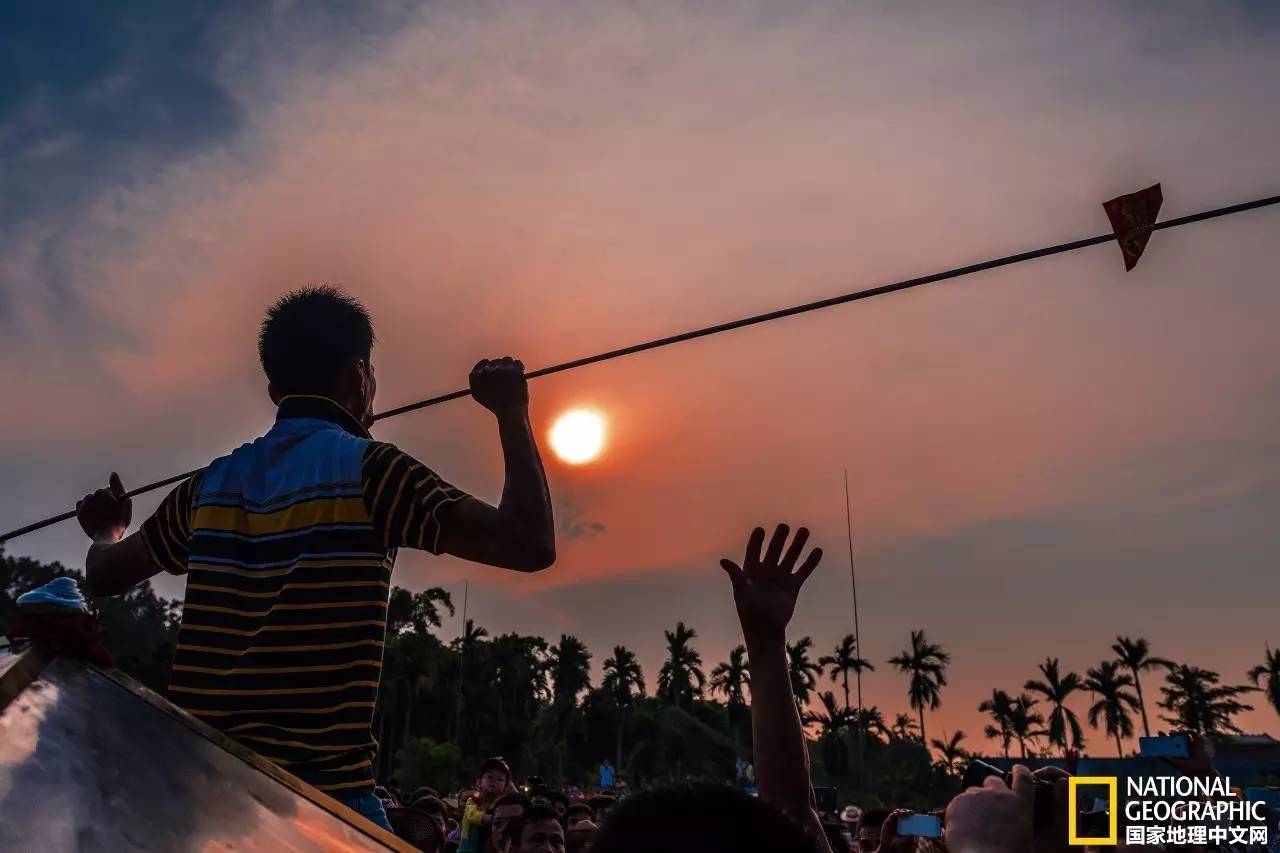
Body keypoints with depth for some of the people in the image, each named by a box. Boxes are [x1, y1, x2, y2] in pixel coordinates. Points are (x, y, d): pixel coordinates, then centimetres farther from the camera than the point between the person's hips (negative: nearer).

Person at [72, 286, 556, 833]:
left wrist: (107, 531, 46)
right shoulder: (366, 468, -9)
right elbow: (530, 546, -16)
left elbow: (104, 574, 23)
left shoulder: (213, 482, 8)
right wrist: (512, 413, -4)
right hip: (321, 794, -6)